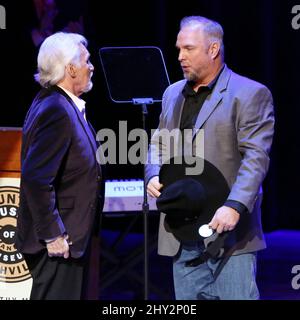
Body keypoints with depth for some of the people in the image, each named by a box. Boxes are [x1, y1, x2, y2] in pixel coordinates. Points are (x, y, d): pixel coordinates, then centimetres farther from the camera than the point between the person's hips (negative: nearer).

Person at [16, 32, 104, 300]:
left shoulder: (60, 104, 11)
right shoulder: (56, 112, -20)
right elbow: (36, 178, -26)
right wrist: (53, 236, -22)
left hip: (69, 237, 10)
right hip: (58, 240, -10)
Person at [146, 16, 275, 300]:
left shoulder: (249, 94, -5)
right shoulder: (173, 94, 17)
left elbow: (255, 157, -13)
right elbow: (158, 146, 24)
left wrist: (235, 207, -24)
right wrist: (153, 176, 2)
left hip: (228, 230, -6)